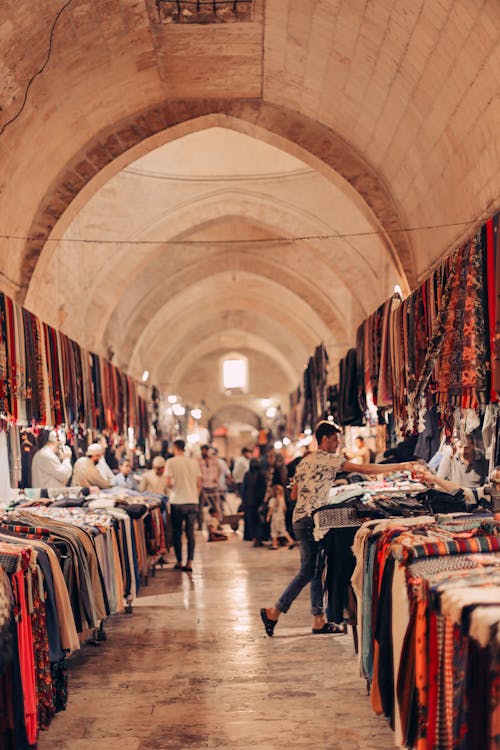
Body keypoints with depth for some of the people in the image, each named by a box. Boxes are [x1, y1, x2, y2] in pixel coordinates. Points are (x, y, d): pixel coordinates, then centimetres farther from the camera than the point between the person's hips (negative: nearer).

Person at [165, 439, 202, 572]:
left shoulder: (171, 462, -6)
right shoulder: (194, 462, 6)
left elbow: (169, 484, -11)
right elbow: (199, 484, 8)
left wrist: (173, 486, 11)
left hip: (177, 502, -3)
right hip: (192, 501, 3)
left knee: (177, 533, 9)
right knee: (190, 533, 6)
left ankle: (179, 562, 12)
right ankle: (189, 563, -1)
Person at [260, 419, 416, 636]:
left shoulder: (305, 462, 17)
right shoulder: (329, 459, -9)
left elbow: (294, 494, 21)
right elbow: (365, 469, -14)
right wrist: (401, 467, -12)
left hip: (301, 519, 10)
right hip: (309, 519, -10)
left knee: (317, 569, 9)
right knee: (308, 571, -7)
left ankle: (319, 620, 9)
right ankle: (274, 612, -3)